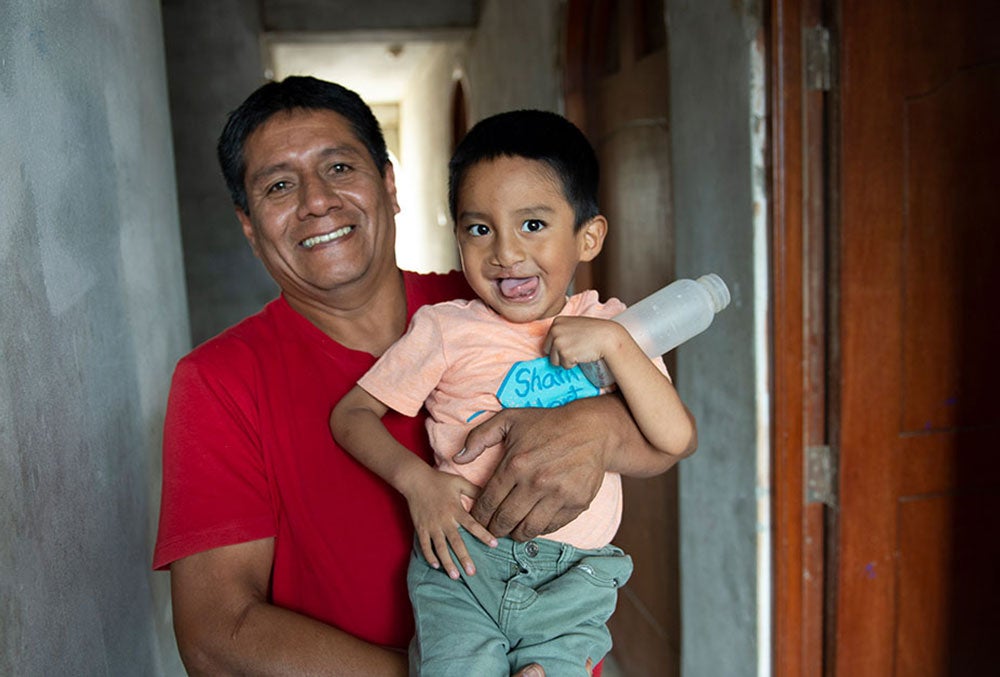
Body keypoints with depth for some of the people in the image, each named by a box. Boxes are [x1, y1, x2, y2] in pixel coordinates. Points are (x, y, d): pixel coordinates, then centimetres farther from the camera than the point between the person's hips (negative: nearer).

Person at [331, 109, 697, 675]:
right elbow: (351, 414, 4)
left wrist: (613, 343, -13)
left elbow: (677, 441, -3)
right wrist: (416, 479, -12)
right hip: (463, 561, -1)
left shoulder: (610, 328, 6)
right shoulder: (446, 329, 0)